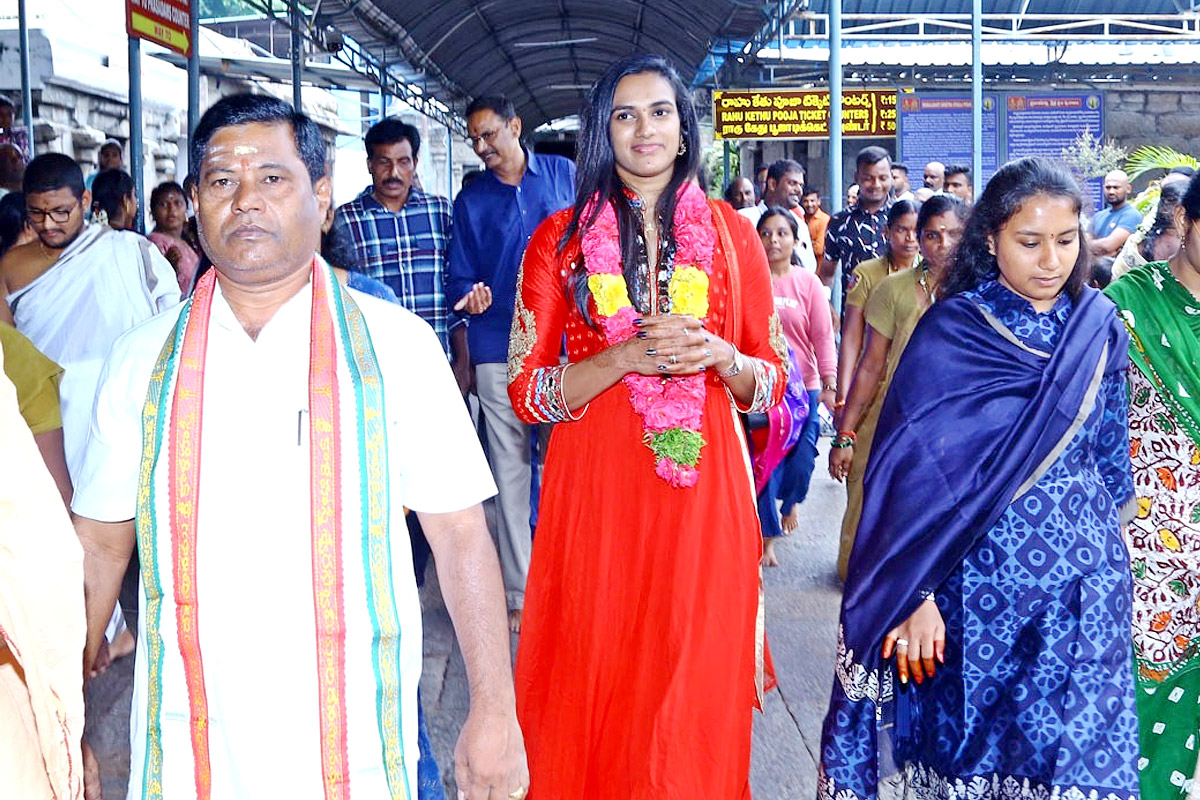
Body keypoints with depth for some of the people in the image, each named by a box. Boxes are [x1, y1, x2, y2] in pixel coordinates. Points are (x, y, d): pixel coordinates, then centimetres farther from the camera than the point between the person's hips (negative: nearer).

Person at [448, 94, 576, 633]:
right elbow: (461, 277, 10)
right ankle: (519, 593, 10)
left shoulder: (565, 175, 8)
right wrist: (470, 298, -12)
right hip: (499, 350, 1)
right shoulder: (470, 200, 9)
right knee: (510, 470, 2)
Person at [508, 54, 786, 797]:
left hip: (703, 486, 1)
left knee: (696, 685, 8)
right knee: (595, 685, 5)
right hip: (595, 486, -1)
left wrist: (720, 357, -13)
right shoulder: (561, 238, 2)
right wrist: (627, 356, -16)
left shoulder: (731, 233, 6)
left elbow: (771, 379, 9)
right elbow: (526, 390, -2)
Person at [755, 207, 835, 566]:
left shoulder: (808, 282, 2)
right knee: (763, 460, -2)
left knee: (802, 459, -1)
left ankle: (791, 501, 35)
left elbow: (823, 335, -1)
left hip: (803, 385, 1)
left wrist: (829, 382, -12)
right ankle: (768, 536, 15)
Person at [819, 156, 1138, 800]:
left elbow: (1112, 454, 14)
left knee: (1083, 747, 4)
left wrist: (1110, 542, 14)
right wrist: (917, 594, -16)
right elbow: (915, 469, -12)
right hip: (979, 572, -3)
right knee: (966, 739, 9)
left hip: (1084, 578, 3)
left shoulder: (1100, 326, 4)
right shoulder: (951, 331, -8)